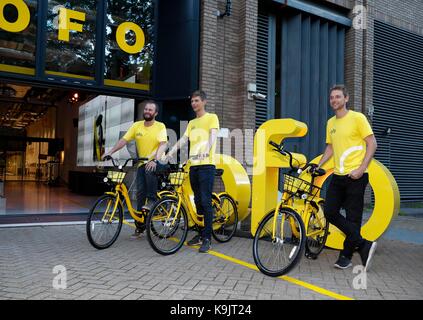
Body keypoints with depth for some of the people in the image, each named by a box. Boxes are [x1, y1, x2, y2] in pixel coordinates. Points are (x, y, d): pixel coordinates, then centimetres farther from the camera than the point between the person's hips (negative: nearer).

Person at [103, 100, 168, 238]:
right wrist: (110, 152, -15)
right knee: (140, 192, -2)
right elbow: (123, 140, -3)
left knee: (149, 170, -38)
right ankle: (140, 226, 7)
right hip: (142, 163, 4)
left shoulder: (160, 126, -8)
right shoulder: (137, 125, 3)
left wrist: (154, 160, -36)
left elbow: (163, 144, -21)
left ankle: (152, 200, -20)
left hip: (157, 162, -4)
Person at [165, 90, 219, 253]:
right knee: (198, 201, 11)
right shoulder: (191, 123, 22)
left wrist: (206, 150, -32)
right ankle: (201, 234, 20)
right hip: (193, 165, 7)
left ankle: (207, 239, -6)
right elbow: (183, 139, 12)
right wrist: (170, 152, -3)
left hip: (206, 165, -7)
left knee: (206, 201, -10)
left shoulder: (212, 117, 3)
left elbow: (213, 135, -13)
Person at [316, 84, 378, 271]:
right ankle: (363, 245, 11)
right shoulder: (330, 123, 13)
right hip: (338, 176, 7)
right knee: (330, 212, 1)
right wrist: (318, 166, 7)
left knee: (353, 218, -1)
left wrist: (361, 169, -17)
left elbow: (372, 143, -8)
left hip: (355, 176, -7)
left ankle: (346, 256, 14)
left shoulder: (357, 118, -6)